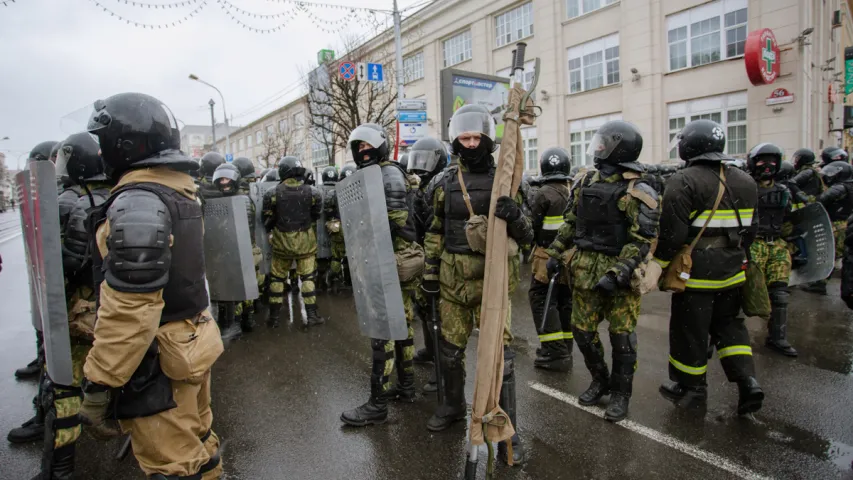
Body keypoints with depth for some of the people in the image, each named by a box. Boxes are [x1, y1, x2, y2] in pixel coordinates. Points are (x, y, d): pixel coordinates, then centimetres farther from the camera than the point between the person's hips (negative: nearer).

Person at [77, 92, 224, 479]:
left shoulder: (137, 202, -21)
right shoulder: (179, 190, 9)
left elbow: (129, 307, -26)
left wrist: (98, 382, -18)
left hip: (156, 362, -9)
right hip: (191, 341, 9)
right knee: (196, 442, 22)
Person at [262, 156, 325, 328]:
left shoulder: (272, 193, -9)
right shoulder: (312, 192, -8)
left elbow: (267, 220, -1)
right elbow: (316, 215, 4)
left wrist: (271, 232, 18)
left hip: (281, 241, 0)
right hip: (305, 240, 0)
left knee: (277, 278, 13)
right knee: (308, 278, 9)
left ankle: (274, 317, 20)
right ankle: (312, 315, 11)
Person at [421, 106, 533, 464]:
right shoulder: (444, 183, 4)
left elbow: (526, 237, -3)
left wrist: (514, 216, -25)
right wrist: (430, 274, 10)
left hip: (491, 278, -3)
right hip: (453, 278, 3)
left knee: (499, 351, -3)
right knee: (450, 348, 15)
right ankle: (453, 406, 40)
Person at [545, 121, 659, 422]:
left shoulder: (637, 191, -12)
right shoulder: (586, 182, 8)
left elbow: (642, 240, -16)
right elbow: (570, 222, 15)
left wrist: (616, 274, -24)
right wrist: (556, 254, 6)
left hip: (621, 273, -6)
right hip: (585, 269, 6)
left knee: (621, 336, 5)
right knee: (582, 330, 11)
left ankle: (620, 394, 23)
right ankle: (600, 381, 33)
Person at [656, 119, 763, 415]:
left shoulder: (684, 182, -15)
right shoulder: (746, 182, 8)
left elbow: (672, 233, -19)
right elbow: (748, 231, 14)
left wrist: (657, 264, -8)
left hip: (696, 273, -7)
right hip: (732, 271, 7)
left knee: (690, 329, 8)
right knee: (728, 324, 22)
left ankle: (690, 388, 22)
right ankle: (747, 381, 12)